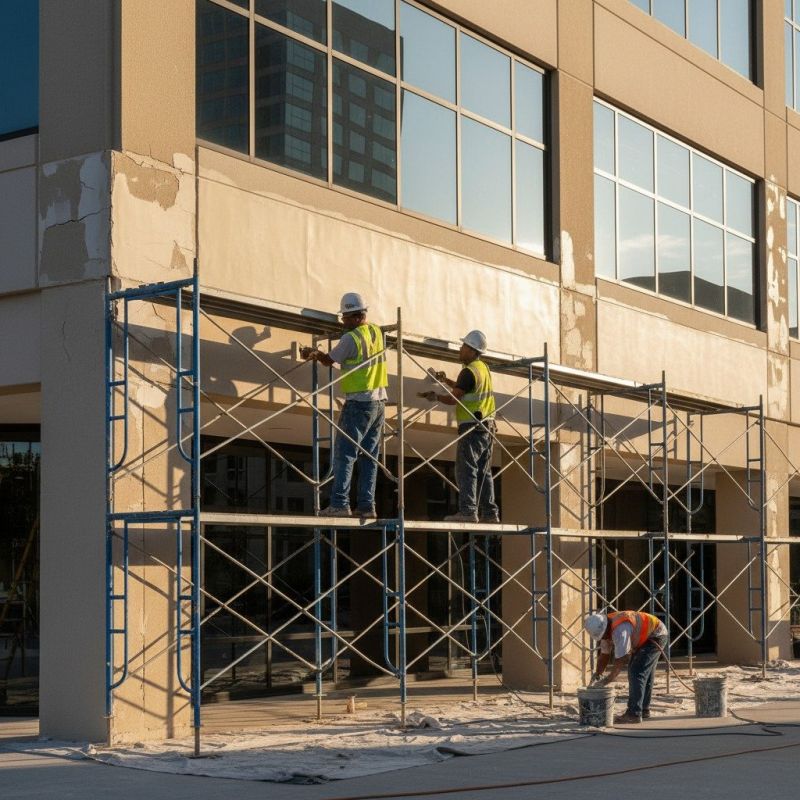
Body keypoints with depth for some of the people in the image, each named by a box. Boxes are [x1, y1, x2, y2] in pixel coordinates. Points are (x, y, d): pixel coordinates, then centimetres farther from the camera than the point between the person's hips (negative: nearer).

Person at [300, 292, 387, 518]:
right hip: (379, 400, 7)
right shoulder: (377, 332, 8)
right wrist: (316, 353, 23)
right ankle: (366, 505, 7)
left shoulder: (351, 338, -14)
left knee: (344, 453, -6)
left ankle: (339, 503, -13)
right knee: (369, 456, 8)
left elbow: (329, 360, 0)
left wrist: (315, 353, 19)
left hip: (358, 402, -7)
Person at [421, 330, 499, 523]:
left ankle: (468, 511, -18)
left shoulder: (469, 371, -13)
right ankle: (489, 512, 10)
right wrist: (445, 380, 20)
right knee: (483, 471, 11)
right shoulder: (483, 368, 15)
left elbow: (454, 399, -12)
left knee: (466, 469, -11)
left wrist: (435, 396, 4)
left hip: (472, 427, -9)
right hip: (486, 427, 9)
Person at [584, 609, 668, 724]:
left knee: (636, 672, -16)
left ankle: (634, 714, -17)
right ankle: (644, 711, 26)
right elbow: (604, 655, 4)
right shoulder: (606, 630, -4)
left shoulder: (620, 630, -34)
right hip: (644, 639, 10)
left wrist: (607, 680, -27)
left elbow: (620, 661, -32)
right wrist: (597, 675, -7)